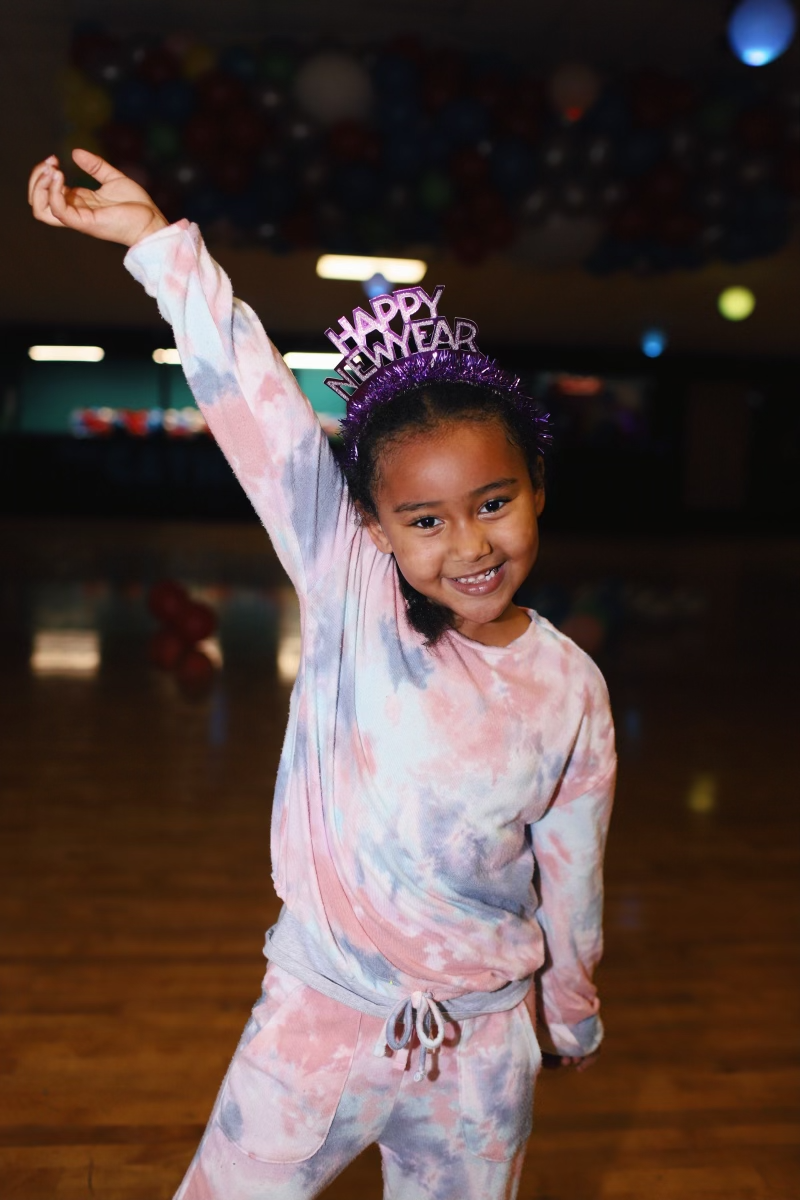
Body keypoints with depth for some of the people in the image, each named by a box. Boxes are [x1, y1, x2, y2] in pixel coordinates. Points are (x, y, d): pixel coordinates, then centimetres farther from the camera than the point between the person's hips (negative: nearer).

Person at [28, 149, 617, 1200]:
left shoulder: (570, 689, -8)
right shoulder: (350, 597, -14)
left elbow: (571, 871, 4)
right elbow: (253, 403, -22)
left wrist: (572, 1013, 17)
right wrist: (158, 240, -25)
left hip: (485, 1044, 2)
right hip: (322, 1020, -1)